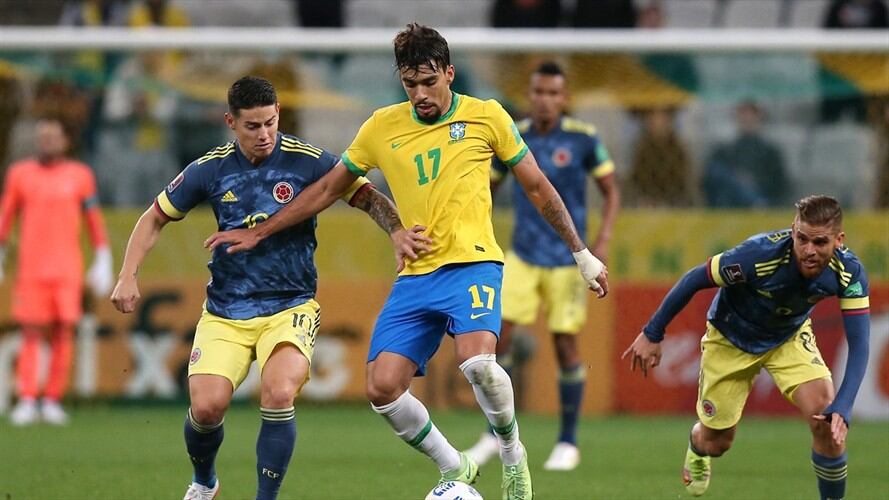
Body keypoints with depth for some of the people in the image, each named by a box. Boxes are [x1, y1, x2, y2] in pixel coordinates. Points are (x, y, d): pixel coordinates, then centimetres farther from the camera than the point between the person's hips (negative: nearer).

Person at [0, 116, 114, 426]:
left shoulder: (79, 176, 7)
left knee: (64, 332, -3)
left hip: (67, 271, 0)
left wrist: (103, 263, 7)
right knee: (31, 333, -5)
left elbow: (94, 222, 10)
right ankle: (27, 402, -6)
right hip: (31, 270, 0)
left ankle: (52, 401, 4)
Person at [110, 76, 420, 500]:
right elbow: (155, 218, 10)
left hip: (290, 308, -2)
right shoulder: (209, 170, -2)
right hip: (224, 313, 2)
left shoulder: (308, 162, -8)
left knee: (278, 393, -27)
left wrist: (396, 231, -21)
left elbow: (367, 197, -1)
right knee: (207, 406, -12)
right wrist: (128, 276, 0)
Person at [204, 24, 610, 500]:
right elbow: (328, 189, 18)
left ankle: (512, 454, -3)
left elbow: (538, 188, 10)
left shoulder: (486, 117, 1)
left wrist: (581, 253, 13)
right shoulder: (383, 126, 7)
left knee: (476, 362, -31)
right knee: (382, 388, -10)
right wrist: (259, 232, 17)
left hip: (472, 264, -4)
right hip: (414, 277, 4)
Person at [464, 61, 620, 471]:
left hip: (567, 260, -2)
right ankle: (496, 434, 4)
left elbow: (611, 192, 0)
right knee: (497, 333, -9)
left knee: (566, 345, 0)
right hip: (523, 256, 2)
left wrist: (603, 241, -12)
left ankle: (568, 442, 14)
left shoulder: (583, 139, -7)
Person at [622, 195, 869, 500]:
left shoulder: (848, 272, -30)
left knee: (827, 421, -22)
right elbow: (695, 280, -24)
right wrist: (652, 334, -15)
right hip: (731, 339, -2)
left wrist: (842, 409, -40)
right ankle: (697, 451, 50)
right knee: (715, 444, 10)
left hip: (790, 336, 2)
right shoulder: (760, 254, -39)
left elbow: (858, 345, -27)